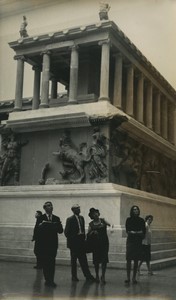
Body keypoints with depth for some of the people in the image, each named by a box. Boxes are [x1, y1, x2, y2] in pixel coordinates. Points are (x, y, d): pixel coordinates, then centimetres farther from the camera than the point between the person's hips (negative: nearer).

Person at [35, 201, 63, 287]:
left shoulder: (56, 218, 9)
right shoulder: (41, 218, 2)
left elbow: (60, 231, 4)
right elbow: (37, 230, -7)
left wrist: (58, 225, -16)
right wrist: (41, 225, -26)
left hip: (53, 244, 2)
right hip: (44, 244, -2)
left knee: (52, 262, -1)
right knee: (45, 262, 0)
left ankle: (51, 280, 4)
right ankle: (47, 280, 10)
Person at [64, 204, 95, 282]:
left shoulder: (81, 218, 11)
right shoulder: (70, 219, -8)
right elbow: (66, 232, -7)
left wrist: (83, 237, 7)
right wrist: (70, 239, -7)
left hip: (81, 242, 5)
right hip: (74, 243, -5)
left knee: (83, 260, 5)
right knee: (73, 260, 5)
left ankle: (88, 276, 6)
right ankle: (74, 276, 15)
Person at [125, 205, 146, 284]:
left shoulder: (141, 220, 9)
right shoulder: (129, 220, 5)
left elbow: (143, 232, 6)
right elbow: (127, 231, -2)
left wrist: (133, 232, -5)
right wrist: (138, 232, -7)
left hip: (138, 241, 2)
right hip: (130, 241, -1)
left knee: (136, 260, 2)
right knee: (129, 259, -7)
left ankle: (134, 277, 8)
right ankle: (128, 277, -4)